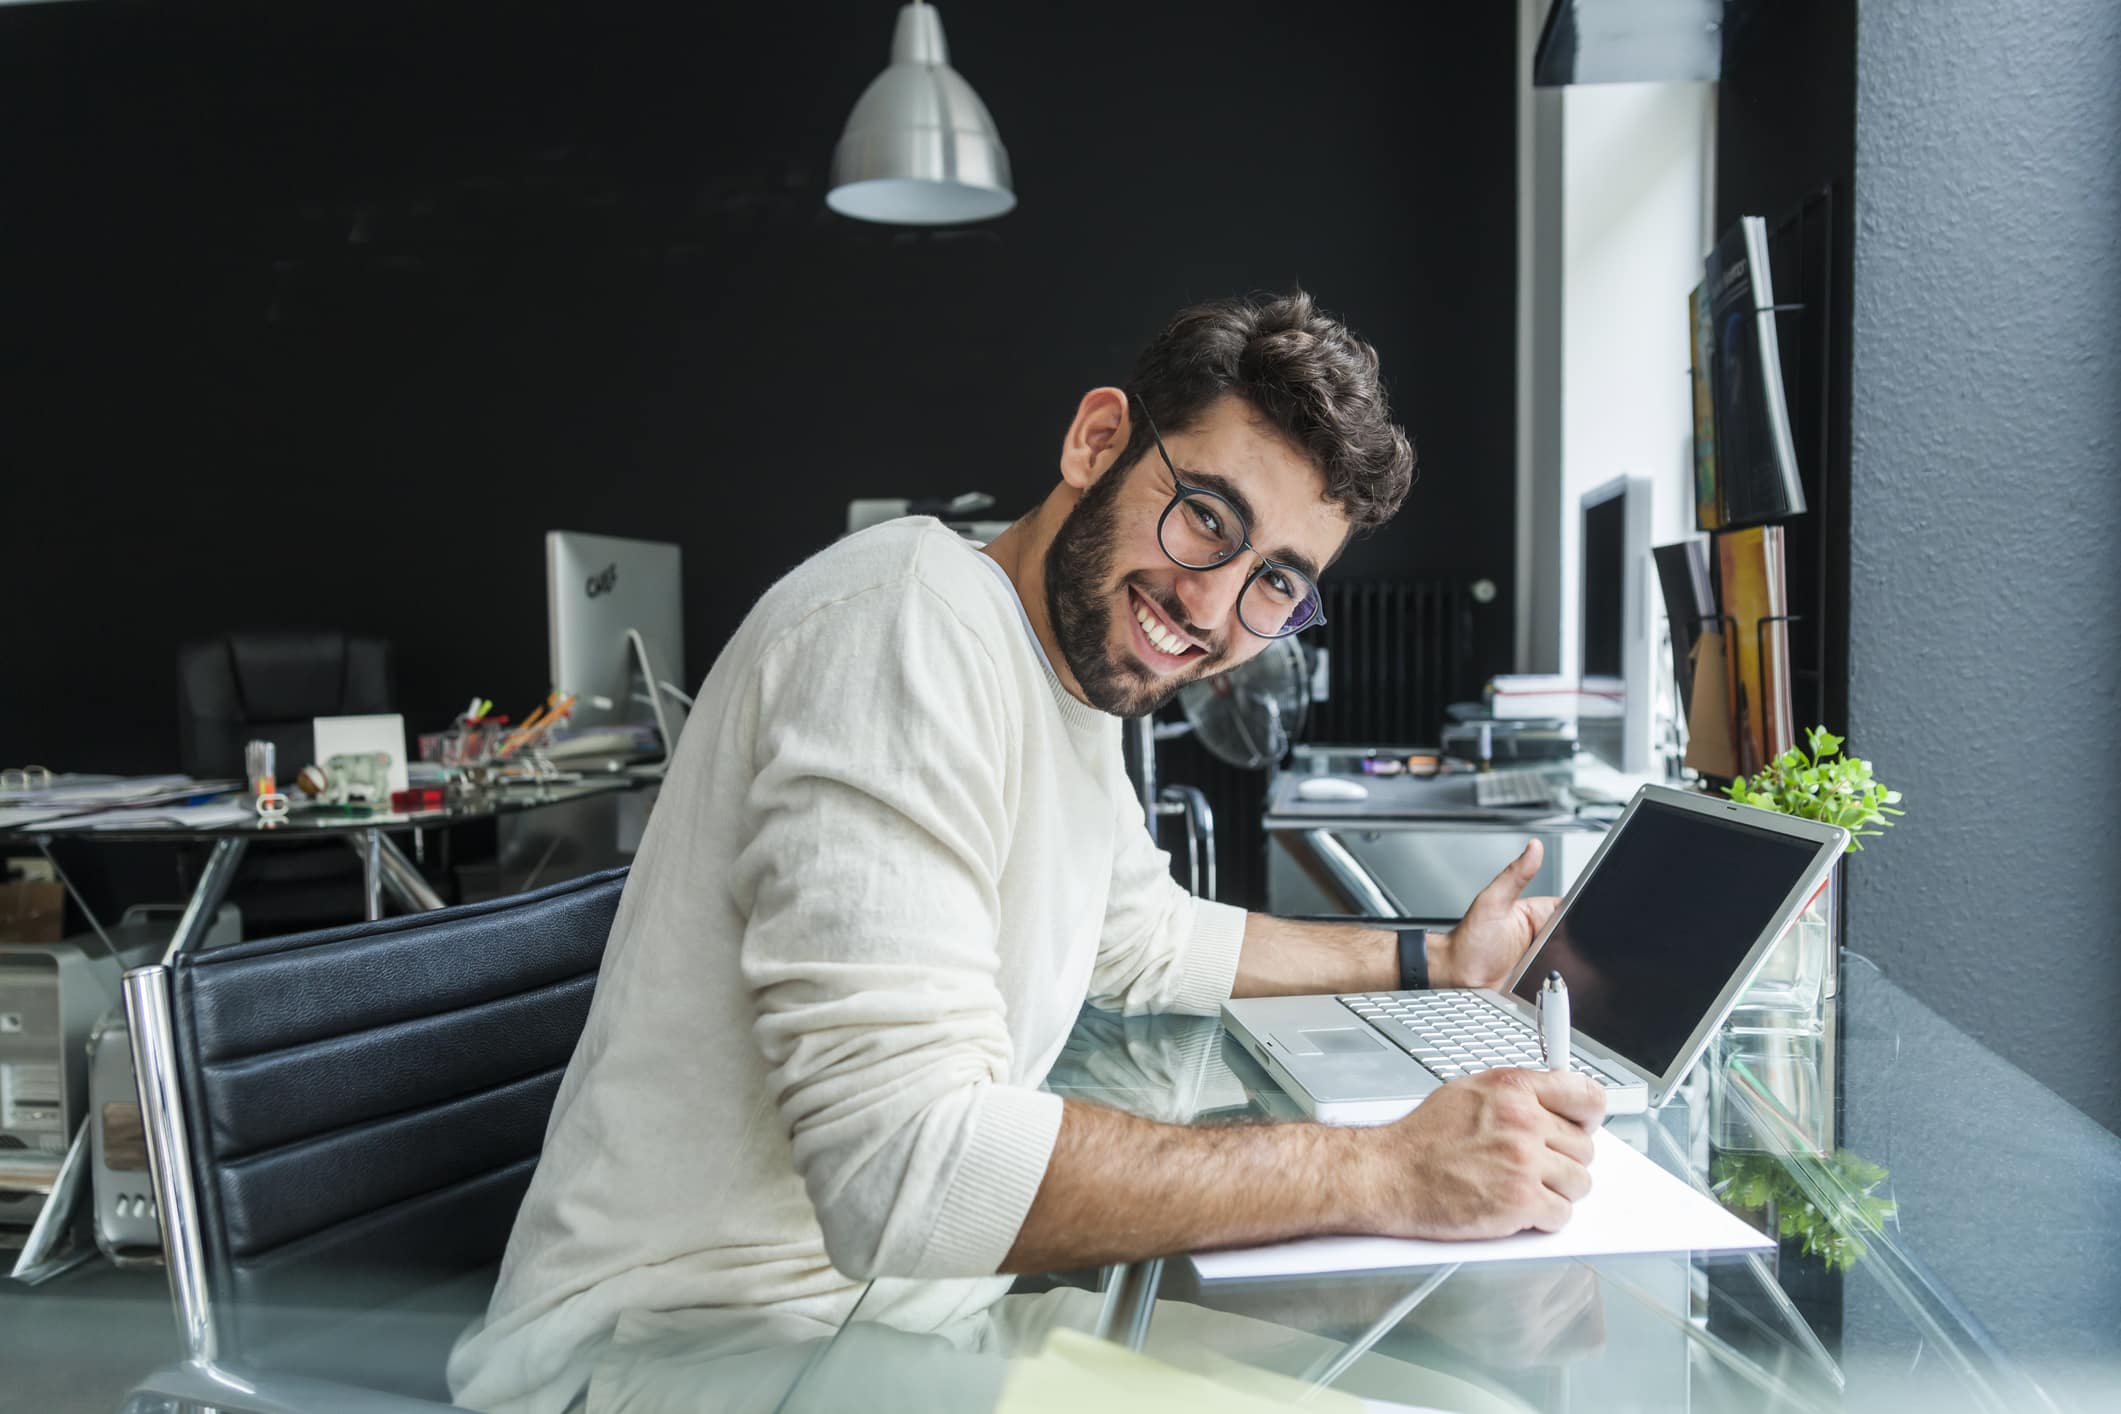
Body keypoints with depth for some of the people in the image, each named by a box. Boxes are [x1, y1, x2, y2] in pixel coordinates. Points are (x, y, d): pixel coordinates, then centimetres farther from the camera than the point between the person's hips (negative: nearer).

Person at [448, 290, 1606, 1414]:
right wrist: (1389, 1174, -24)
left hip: (899, 1310, 8)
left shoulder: (1077, 680, 7)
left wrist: (1433, 962, 20)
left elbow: (1148, 942, 24)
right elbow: (906, 1169, -30)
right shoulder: (909, 628, -23)